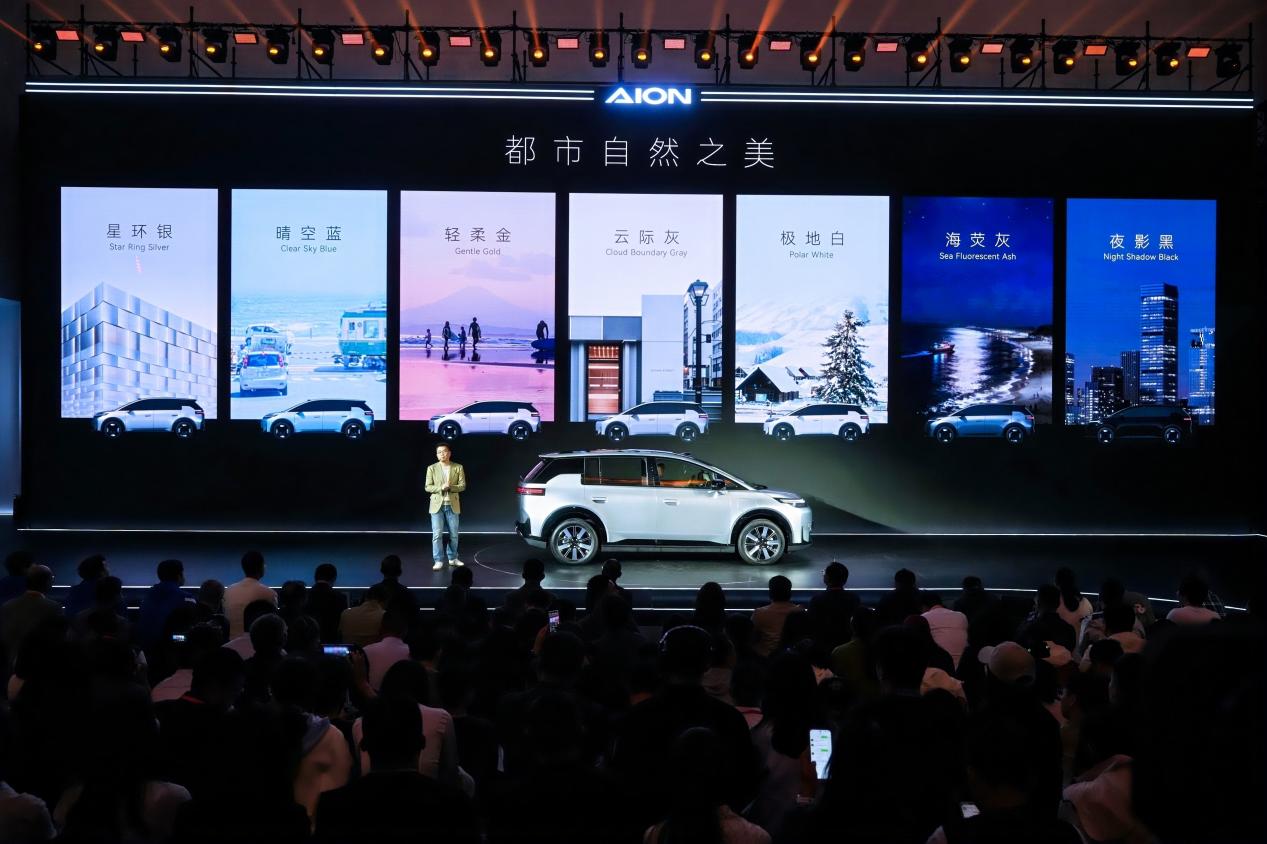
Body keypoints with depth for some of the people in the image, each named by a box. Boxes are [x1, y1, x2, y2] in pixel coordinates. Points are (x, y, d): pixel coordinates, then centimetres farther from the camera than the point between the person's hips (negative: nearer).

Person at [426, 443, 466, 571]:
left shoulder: (458, 467, 3)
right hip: (437, 505, -1)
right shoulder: (432, 468, 2)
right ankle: (439, 561, -3)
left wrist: (450, 487, -18)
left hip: (452, 505, 1)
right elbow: (428, 487, -2)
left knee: (453, 535, 8)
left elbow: (462, 486, -1)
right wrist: (441, 488, -18)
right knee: (437, 534, -7)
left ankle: (452, 558, 23)